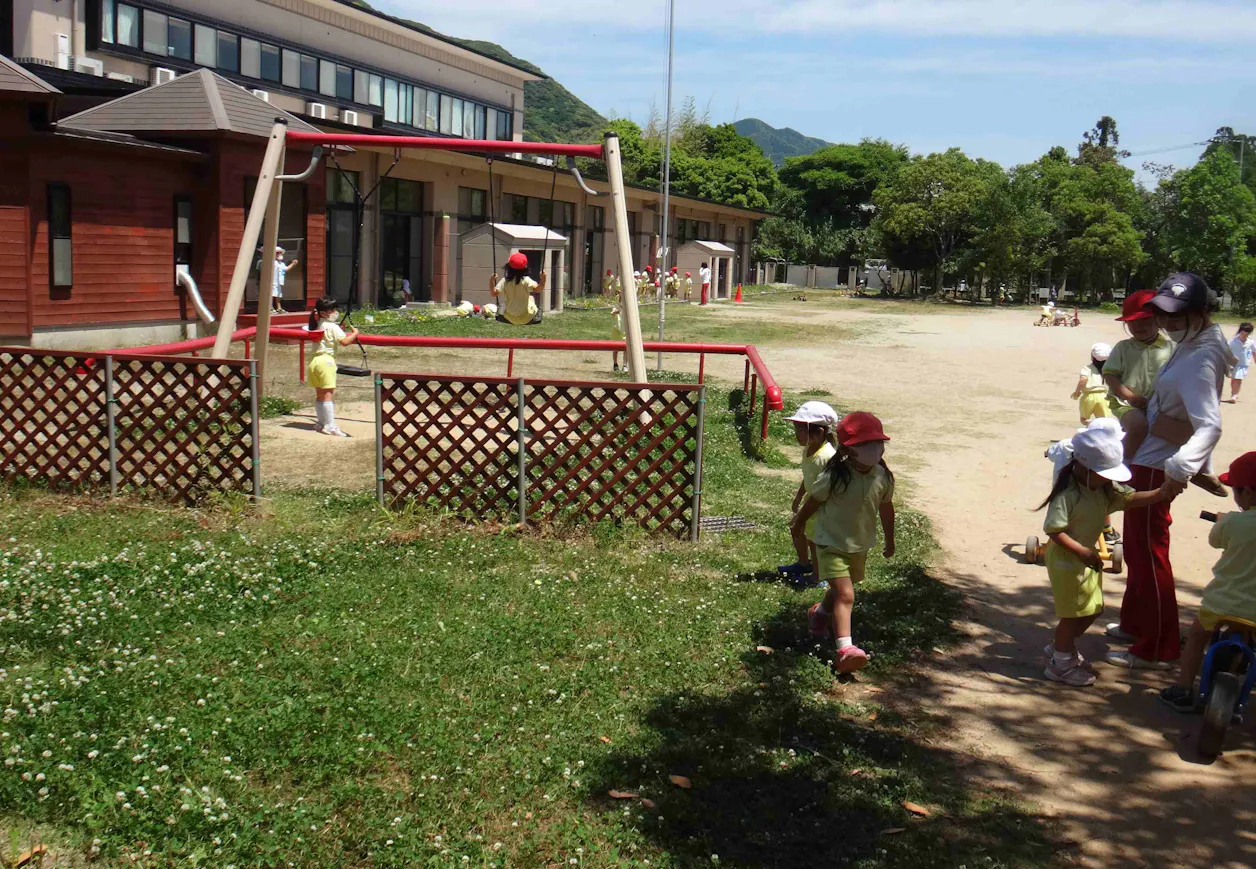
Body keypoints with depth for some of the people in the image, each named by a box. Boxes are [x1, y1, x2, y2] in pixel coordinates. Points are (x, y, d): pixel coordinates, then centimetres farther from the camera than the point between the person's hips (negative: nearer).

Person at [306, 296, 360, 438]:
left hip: (314, 361, 8)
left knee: (320, 395, 14)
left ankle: (320, 423, 20)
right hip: (326, 361, -8)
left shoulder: (317, 325, 14)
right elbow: (345, 342, -18)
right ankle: (330, 426, -11)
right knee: (328, 394, -9)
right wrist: (355, 334, -1)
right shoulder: (333, 327, -10)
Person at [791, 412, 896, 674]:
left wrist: (889, 540, 17)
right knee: (845, 594, -18)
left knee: (840, 591, 26)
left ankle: (820, 613, 56)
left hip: (860, 546, 6)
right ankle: (845, 648, -23)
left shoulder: (883, 478, -10)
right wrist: (799, 522, 9)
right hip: (832, 544, -6)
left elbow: (886, 508, 6)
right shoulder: (833, 478, -25)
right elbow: (813, 502, -7)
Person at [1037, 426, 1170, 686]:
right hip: (1067, 559, -9)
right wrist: (1083, 552, -30)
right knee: (1073, 613, 1)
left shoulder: (1105, 488, 0)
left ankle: (1060, 647, 37)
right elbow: (1054, 530, -27)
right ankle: (1061, 664, 17)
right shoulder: (1067, 493, -25)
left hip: (1088, 556, 9)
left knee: (1092, 610, 18)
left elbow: (1130, 498, -3)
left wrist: (1162, 493, -18)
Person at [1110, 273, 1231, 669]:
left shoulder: (1199, 360, -25)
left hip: (1155, 468, -10)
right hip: (1146, 459, 10)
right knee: (1137, 547, 23)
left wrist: (1181, 468, -50)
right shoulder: (1192, 345, 5)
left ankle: (1155, 650, 13)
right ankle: (1135, 623, 40)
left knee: (1148, 553, 1)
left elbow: (1209, 425, -38)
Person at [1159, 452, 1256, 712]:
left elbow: (1214, 540, 3)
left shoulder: (1233, 522, -18)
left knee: (1197, 634, 23)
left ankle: (1183, 690, 26)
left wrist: (1222, 519, 22)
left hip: (1223, 606, -1)